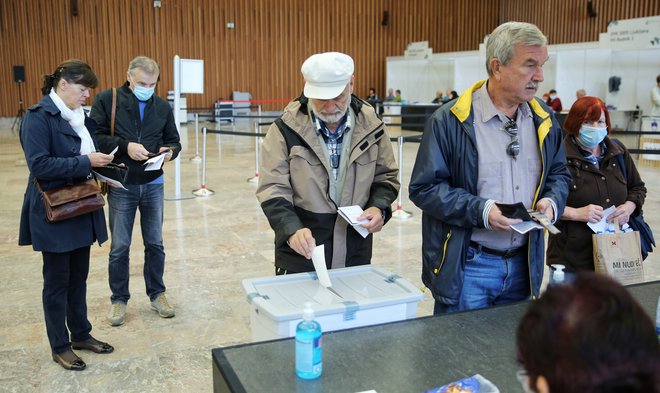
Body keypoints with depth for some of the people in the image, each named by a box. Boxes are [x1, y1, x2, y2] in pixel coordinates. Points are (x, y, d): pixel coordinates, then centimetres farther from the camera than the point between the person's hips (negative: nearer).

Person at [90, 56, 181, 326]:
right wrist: (125, 146, -22)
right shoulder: (107, 100, -6)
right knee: (119, 247, 7)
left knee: (155, 244, 12)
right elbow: (95, 136, -10)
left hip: (154, 185, 3)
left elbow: (174, 140, 10)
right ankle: (119, 299, 23)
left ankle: (157, 293, 28)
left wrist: (170, 150, -13)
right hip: (121, 186, -2)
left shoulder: (162, 107, 4)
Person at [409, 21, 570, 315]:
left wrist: (551, 201, -5)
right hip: (466, 266, -5)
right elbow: (423, 188, -13)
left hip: (524, 265, 5)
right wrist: (480, 211, -23)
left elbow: (559, 173, 17)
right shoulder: (450, 121, -12)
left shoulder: (544, 120, 5)